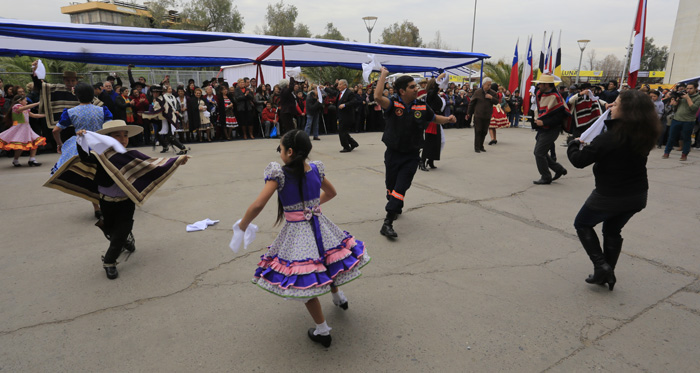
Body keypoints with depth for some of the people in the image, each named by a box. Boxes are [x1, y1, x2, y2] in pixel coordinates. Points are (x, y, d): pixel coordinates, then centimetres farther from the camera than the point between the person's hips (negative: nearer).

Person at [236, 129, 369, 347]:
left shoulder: (279, 174, -18)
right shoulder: (316, 169, -1)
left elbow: (258, 205, -22)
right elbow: (331, 192, 16)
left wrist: (243, 225, -5)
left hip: (296, 231, -5)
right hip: (320, 226, 6)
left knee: (305, 281, 9)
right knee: (325, 261, 31)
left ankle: (322, 331, 22)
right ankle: (338, 297, 57)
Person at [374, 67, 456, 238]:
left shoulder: (422, 107, 0)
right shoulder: (393, 104, -9)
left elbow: (435, 118, 18)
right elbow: (377, 97, -30)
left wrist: (448, 119, -2)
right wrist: (383, 74, -21)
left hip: (411, 155, 0)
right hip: (393, 153, 0)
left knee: (401, 187, -9)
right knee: (390, 186, 17)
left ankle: (388, 223, -8)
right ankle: (396, 208, 46)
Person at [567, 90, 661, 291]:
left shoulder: (609, 138, -26)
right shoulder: (645, 136, -3)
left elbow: (579, 160, -22)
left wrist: (574, 145, -2)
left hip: (609, 196, -7)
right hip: (637, 196, 7)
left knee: (582, 224, 17)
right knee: (612, 231, 24)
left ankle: (601, 265, 6)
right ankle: (607, 274, 31)